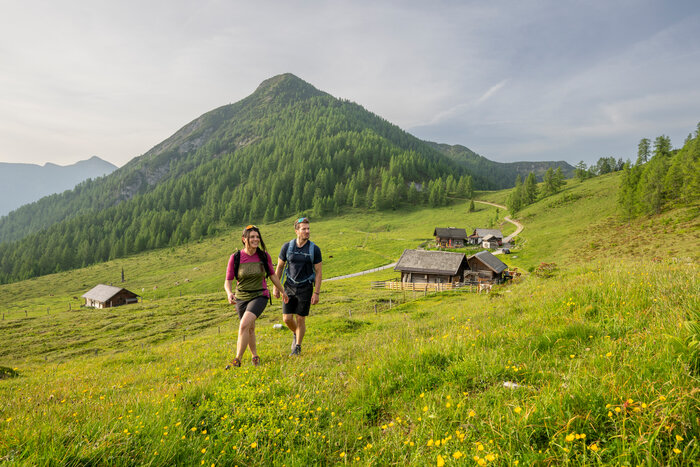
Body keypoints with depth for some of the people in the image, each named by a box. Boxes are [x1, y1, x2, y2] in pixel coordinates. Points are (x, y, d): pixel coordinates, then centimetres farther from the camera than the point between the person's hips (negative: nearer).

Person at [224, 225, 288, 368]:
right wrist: (229, 293, -27)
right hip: (241, 298, 2)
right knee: (250, 329, 18)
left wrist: (282, 291, 18)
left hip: (259, 296, -2)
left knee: (244, 325, -22)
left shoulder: (264, 256, -7)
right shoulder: (235, 257, -9)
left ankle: (237, 360, -13)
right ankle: (255, 356, 41)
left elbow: (272, 275, 9)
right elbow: (228, 281, -6)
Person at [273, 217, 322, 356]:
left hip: (306, 288, -2)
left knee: (300, 319, 1)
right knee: (287, 318, -1)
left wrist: (317, 293, -10)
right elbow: (279, 267, 6)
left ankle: (297, 347, 19)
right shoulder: (287, 246, -5)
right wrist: (275, 287, 5)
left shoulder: (314, 249, -9)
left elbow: (318, 272, -5)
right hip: (290, 287, 2)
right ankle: (296, 334, 32)